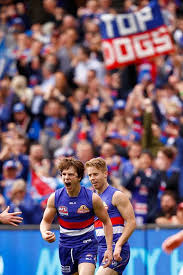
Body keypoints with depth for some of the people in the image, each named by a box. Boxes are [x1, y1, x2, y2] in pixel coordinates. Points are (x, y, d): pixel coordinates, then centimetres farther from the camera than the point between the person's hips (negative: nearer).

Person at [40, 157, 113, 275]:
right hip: (66, 247, 3)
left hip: (87, 246, -3)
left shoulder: (92, 198, -12)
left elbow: (107, 222, 0)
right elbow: (46, 221, 7)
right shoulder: (55, 198, -6)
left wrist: (109, 249, -4)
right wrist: (44, 233, -17)